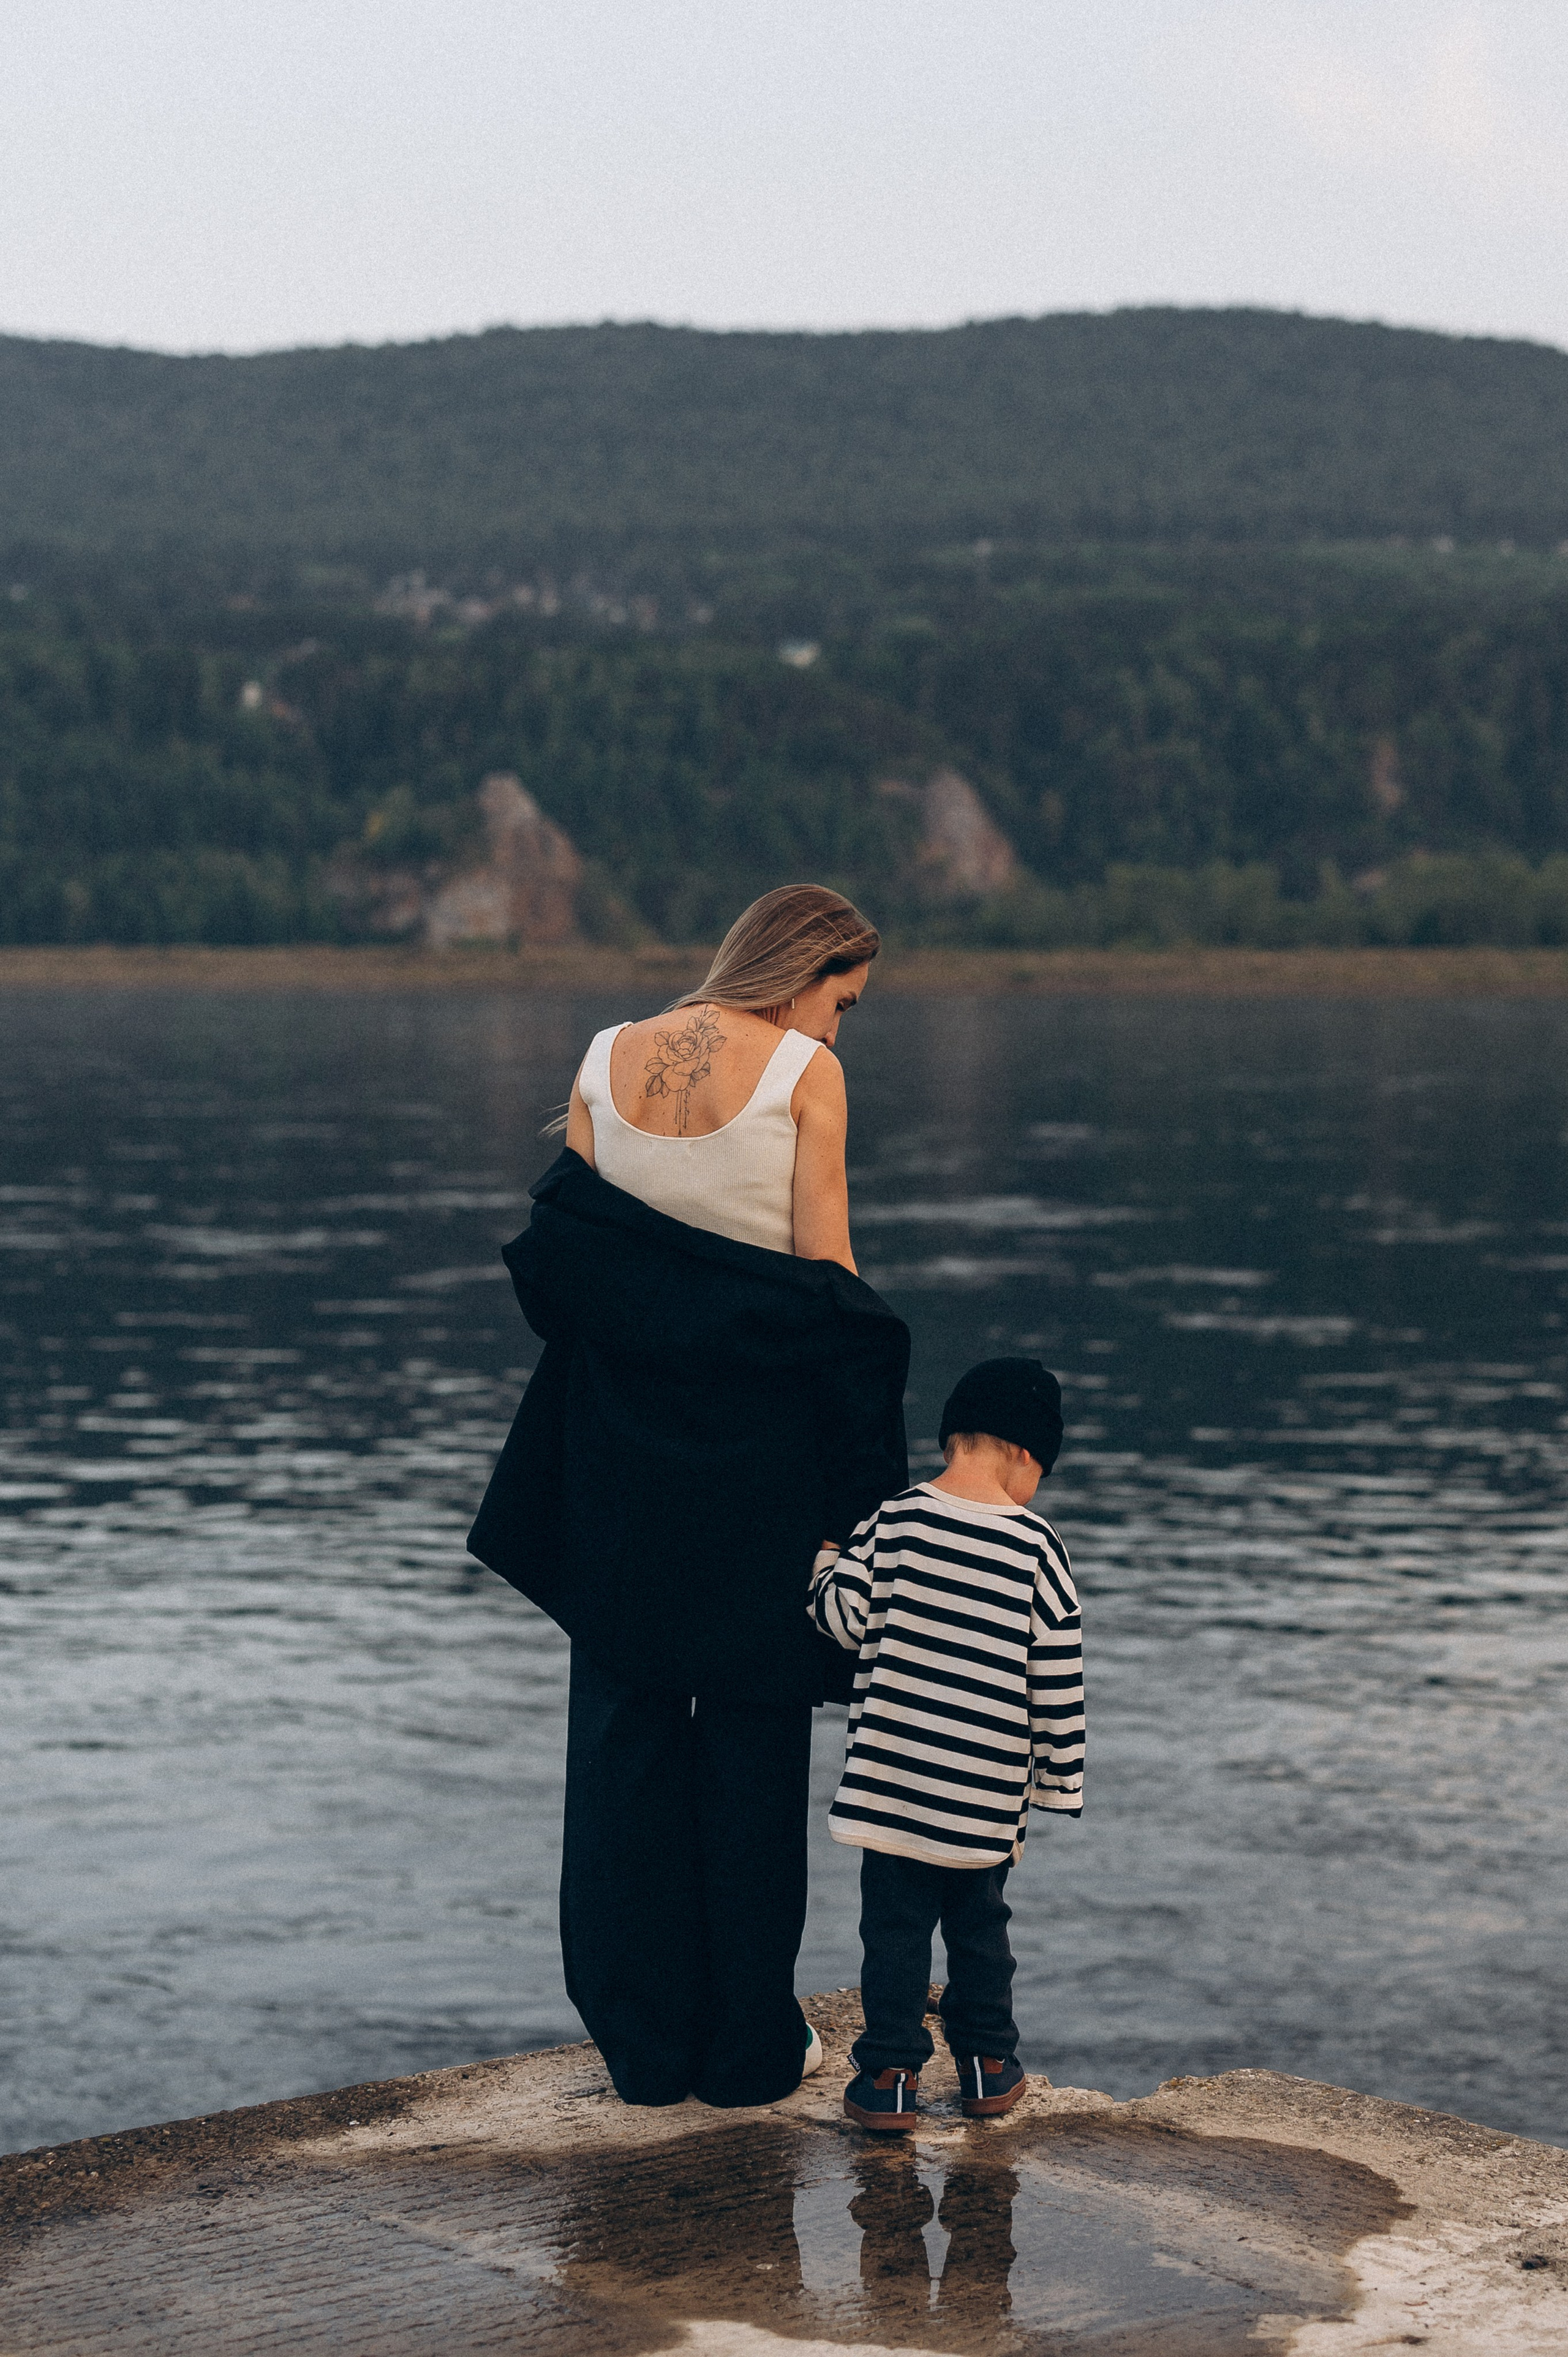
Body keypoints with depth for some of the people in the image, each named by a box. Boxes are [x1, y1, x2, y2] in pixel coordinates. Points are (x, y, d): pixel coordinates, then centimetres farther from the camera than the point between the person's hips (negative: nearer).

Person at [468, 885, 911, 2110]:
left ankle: (645, 2035, 16)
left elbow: (559, 1264, 3)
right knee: (751, 1732, 8)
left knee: (627, 1714, 12)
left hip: (619, 1437, 4)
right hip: (754, 1448, -3)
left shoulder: (608, 1059, 3)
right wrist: (853, 1479, -3)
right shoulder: (804, 1074, -11)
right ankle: (749, 2043, 13)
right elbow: (826, 1274, -11)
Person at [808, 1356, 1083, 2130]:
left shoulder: (892, 1524, -7)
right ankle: (987, 2065, 25)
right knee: (979, 1924, 17)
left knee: (894, 1927, 8)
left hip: (892, 1778, 0)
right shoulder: (1035, 1548, -7)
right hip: (987, 1795, 0)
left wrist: (824, 1562, 17)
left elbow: (843, 1619, -3)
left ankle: (890, 2073, 8)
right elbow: (1057, 1681, -4)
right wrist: (1058, 1778, 6)